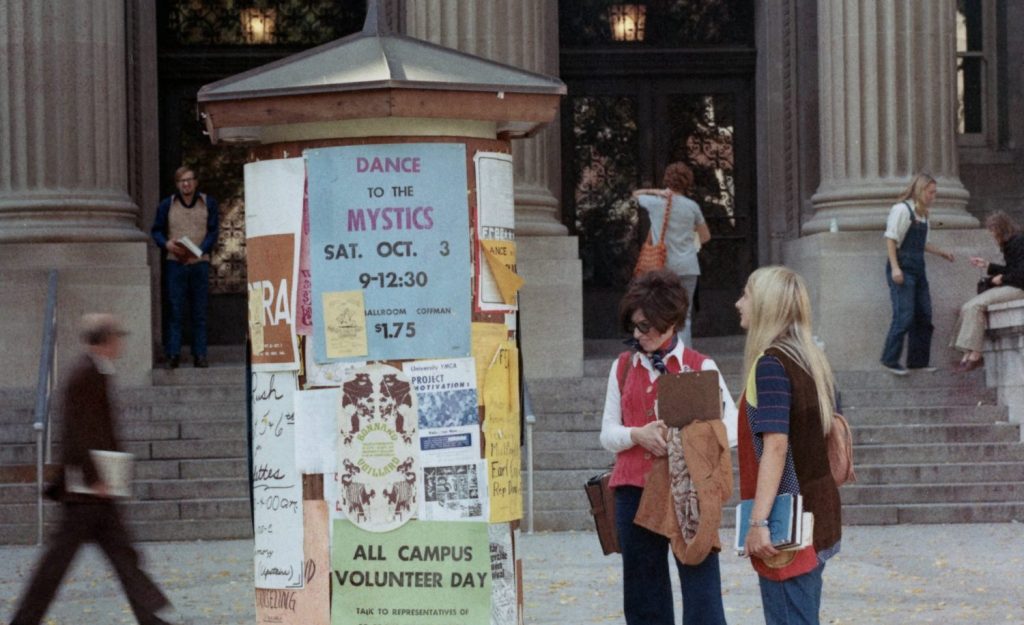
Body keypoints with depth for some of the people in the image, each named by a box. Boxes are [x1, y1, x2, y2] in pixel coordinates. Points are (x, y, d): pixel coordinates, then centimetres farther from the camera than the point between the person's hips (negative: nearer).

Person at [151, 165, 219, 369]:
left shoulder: (208, 203, 7)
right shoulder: (167, 205, 7)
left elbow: (212, 232, 3)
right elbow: (156, 231, 10)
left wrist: (199, 251, -14)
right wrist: (167, 244, -12)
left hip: (199, 262, 0)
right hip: (175, 263, 0)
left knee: (199, 312, 1)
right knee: (175, 311, -4)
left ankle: (200, 354, 5)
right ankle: (173, 354, -2)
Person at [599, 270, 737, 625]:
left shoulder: (700, 367, 2)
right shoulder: (623, 367, 12)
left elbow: (733, 426, -4)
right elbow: (607, 433, 11)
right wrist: (637, 435, -10)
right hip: (634, 490, 4)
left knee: (701, 589, -7)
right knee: (643, 595, 7)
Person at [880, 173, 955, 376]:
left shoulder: (922, 214, 17)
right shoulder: (901, 209, -8)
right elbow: (891, 239, -13)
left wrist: (941, 253, 22)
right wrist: (895, 267, -20)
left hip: (918, 270, 9)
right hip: (902, 270, -9)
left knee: (923, 315, 7)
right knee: (904, 316, -13)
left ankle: (918, 360, 14)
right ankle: (890, 359, -5)